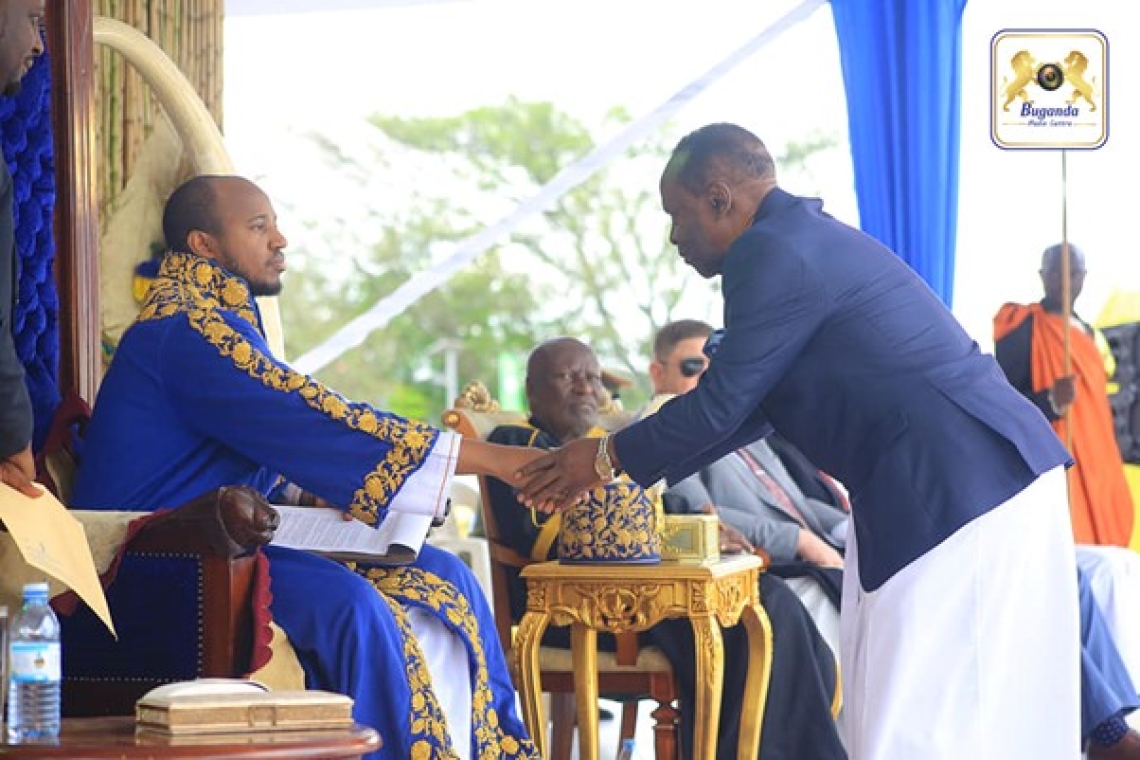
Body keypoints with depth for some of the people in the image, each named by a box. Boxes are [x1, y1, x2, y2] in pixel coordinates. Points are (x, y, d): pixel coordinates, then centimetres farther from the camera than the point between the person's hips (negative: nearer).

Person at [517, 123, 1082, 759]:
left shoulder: (772, 253, -12)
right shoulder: (811, 238, 21)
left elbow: (720, 405, -9)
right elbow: (750, 408, 25)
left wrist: (608, 456, 6)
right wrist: (618, 463, 26)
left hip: (957, 488, -10)